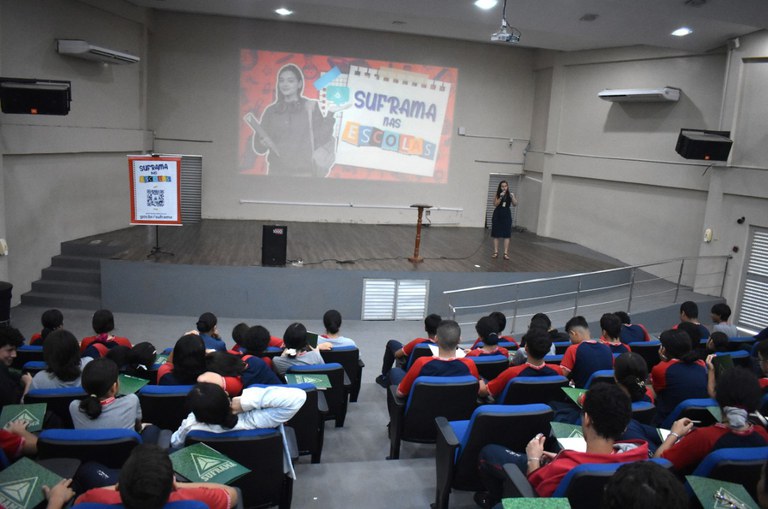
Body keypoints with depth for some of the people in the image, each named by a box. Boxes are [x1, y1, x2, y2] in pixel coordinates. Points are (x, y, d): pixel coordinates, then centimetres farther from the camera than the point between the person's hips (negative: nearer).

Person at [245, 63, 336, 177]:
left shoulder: (310, 107, 2)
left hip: (304, 173, -2)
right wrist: (263, 142, -12)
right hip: (276, 172, 2)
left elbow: (320, 140, -4)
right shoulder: (271, 111, 8)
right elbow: (259, 148, 9)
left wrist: (330, 116, -13)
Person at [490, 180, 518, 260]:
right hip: (497, 215, 0)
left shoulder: (510, 195, 0)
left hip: (506, 215, 0)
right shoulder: (497, 195, -2)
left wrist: (513, 197, -21)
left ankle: (506, 253, 1)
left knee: (506, 234, -1)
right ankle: (496, 252, 11)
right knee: (496, 234, 4)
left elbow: (515, 205, -5)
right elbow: (495, 204, -12)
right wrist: (501, 197, -21)